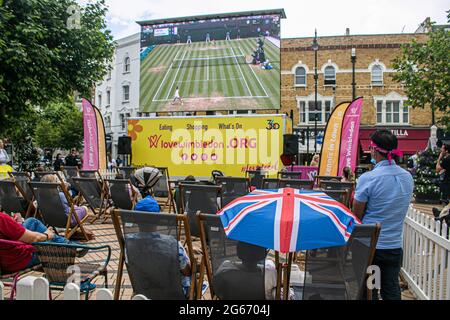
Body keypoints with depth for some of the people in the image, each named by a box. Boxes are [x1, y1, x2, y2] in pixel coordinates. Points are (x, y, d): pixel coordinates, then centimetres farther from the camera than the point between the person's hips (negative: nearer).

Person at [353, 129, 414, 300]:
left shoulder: (368, 178, -19)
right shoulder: (408, 177, -1)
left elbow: (357, 214, -11)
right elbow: (400, 208, 11)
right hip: (395, 245, 5)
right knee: (392, 291, 17)